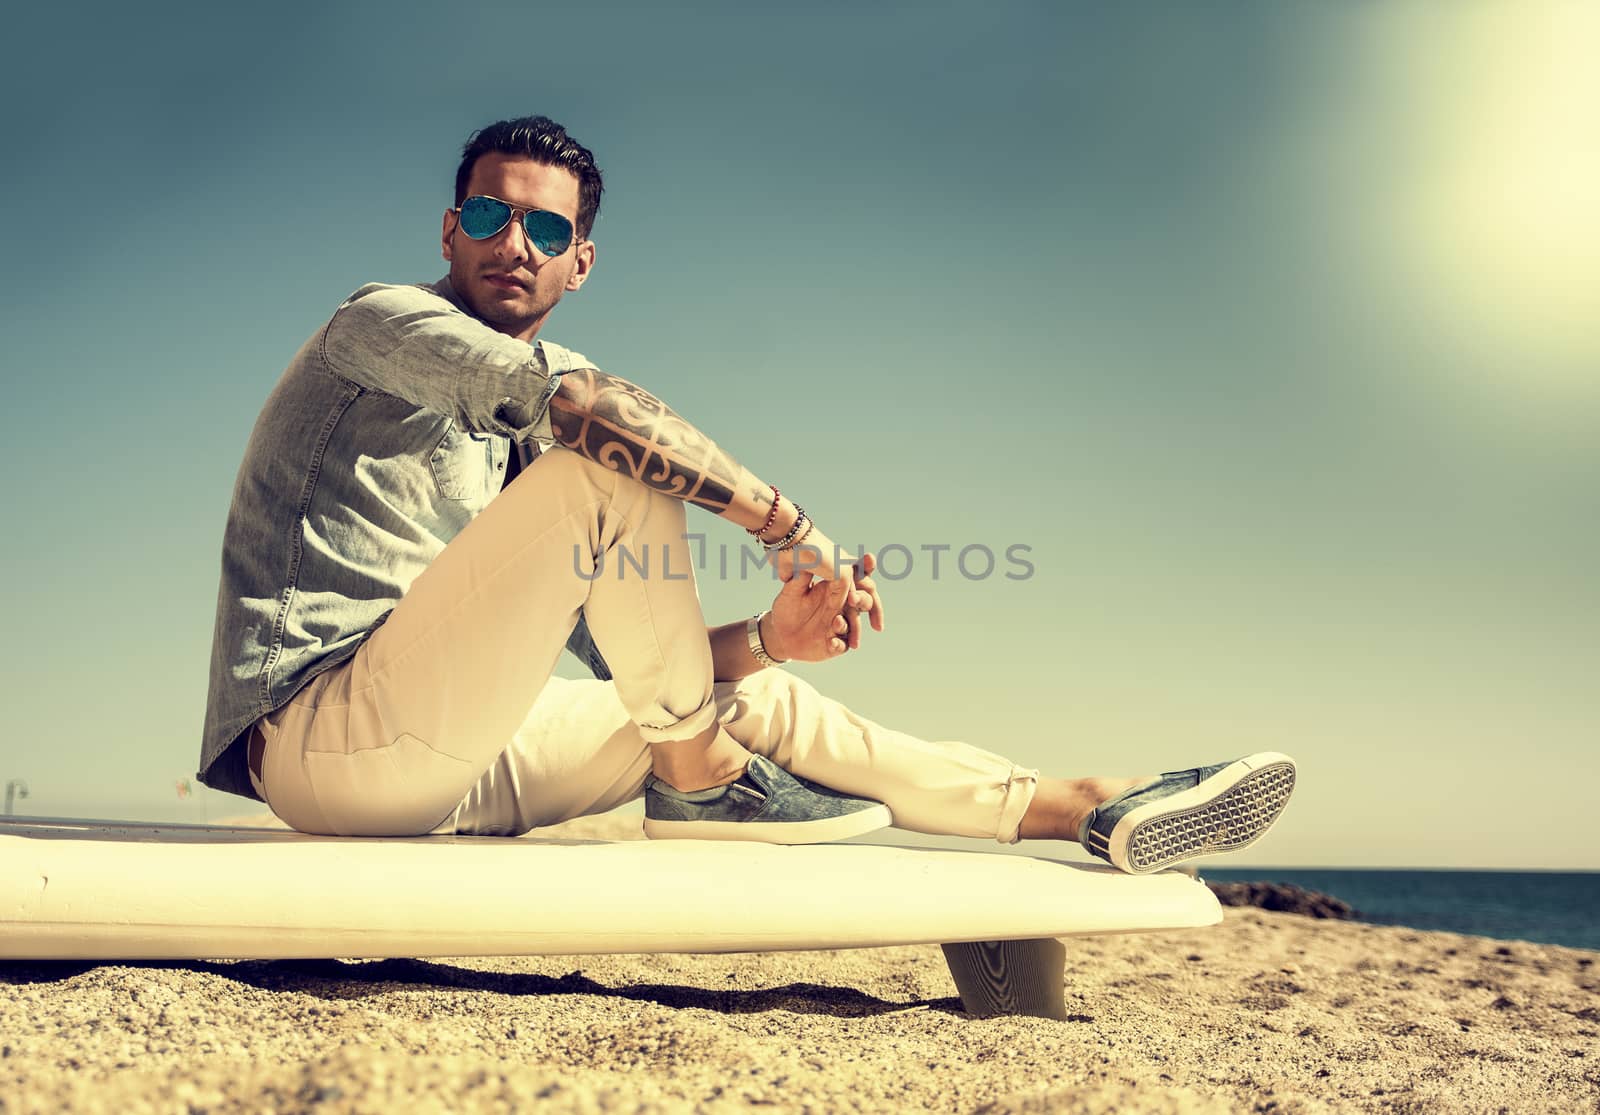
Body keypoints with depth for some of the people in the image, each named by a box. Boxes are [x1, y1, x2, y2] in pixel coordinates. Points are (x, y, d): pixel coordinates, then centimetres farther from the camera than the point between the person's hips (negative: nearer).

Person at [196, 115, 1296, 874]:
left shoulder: (521, 440, 20)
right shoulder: (380, 320, -3)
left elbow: (615, 655, 15)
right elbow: (583, 402, -24)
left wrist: (765, 640, -1)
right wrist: (787, 522, -20)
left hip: (444, 762, 8)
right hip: (320, 736, -7)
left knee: (753, 696, 6)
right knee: (612, 459, -22)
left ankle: (1090, 807, 8)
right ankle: (702, 780, -11)